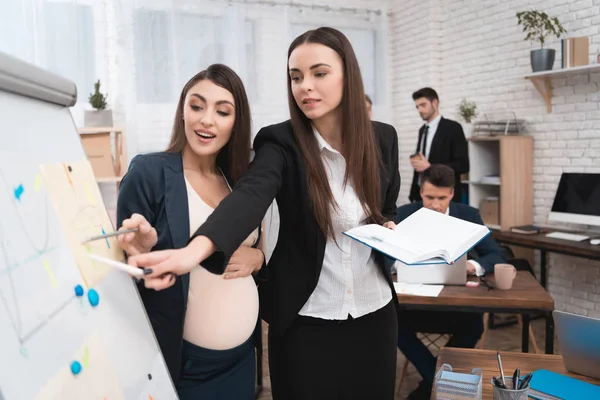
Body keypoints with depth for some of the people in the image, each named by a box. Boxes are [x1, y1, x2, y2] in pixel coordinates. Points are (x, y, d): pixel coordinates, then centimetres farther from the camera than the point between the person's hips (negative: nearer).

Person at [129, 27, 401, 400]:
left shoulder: (383, 138, -2)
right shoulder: (281, 143, -13)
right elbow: (250, 196, -33)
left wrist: (393, 231, -9)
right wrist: (196, 249, -51)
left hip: (375, 312, 4)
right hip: (305, 320, -3)